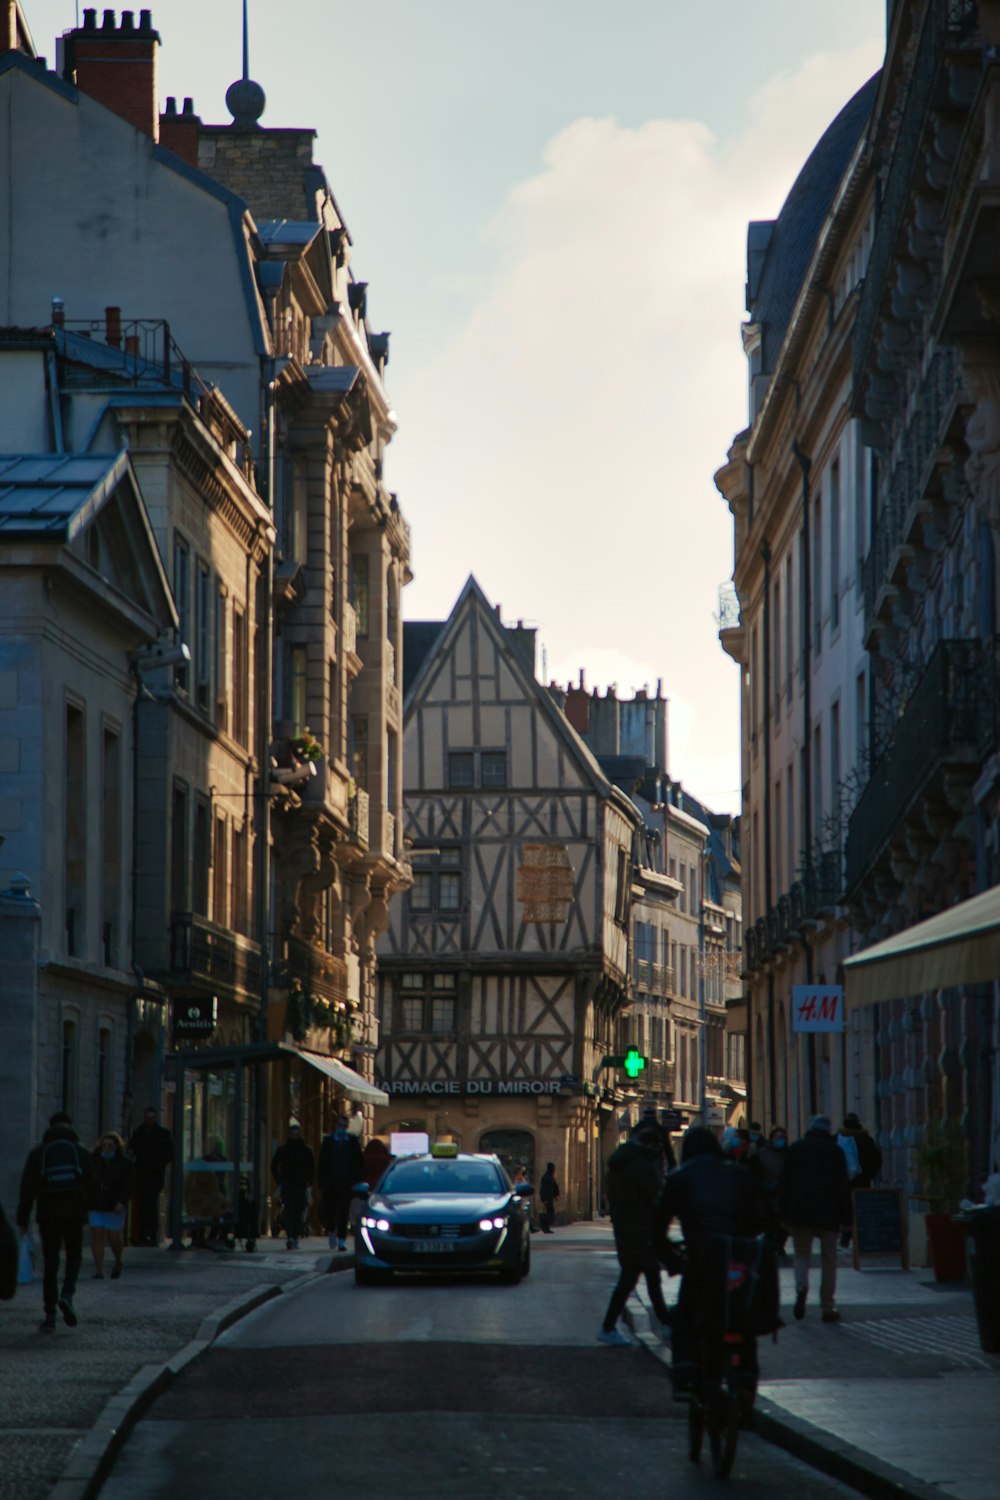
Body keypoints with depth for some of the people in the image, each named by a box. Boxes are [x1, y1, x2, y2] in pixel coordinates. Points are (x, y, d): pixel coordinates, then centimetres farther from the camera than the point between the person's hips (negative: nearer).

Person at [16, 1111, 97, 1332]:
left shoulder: (38, 1152, 5)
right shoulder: (80, 1151, 4)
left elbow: (28, 1187, 0)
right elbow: (92, 1185, 3)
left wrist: (23, 1219, 2)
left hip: (48, 1213, 0)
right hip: (74, 1213, 0)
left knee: (50, 1263, 5)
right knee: (74, 1256, 13)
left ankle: (50, 1315, 1)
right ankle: (67, 1294, -14)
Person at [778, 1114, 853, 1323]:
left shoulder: (795, 1149, 5)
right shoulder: (835, 1151, 0)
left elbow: (784, 1184, 4)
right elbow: (844, 1187, -2)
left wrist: (784, 1214, 9)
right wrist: (845, 1218, 1)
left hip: (800, 1213, 1)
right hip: (828, 1215, -1)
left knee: (802, 1254, 12)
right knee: (829, 1260, 6)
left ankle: (801, 1287, -17)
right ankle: (828, 1307, 4)